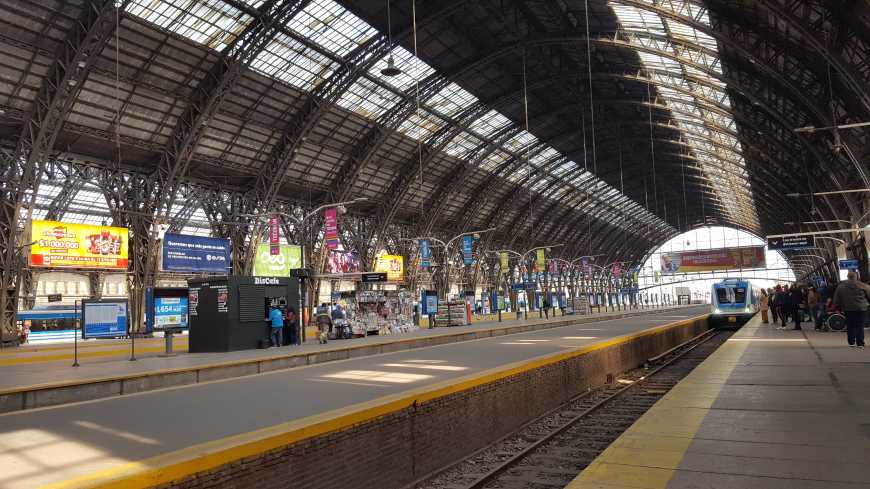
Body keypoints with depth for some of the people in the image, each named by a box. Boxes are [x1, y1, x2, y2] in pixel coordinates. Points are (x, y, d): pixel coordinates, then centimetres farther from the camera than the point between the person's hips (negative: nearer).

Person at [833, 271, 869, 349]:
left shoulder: (840, 286, 1)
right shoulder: (862, 285, -5)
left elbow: (836, 300, 4)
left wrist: (838, 306, 12)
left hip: (847, 309, 2)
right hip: (860, 308, -2)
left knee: (850, 326, 11)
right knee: (860, 326, 2)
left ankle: (851, 342, 14)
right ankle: (860, 343, -1)